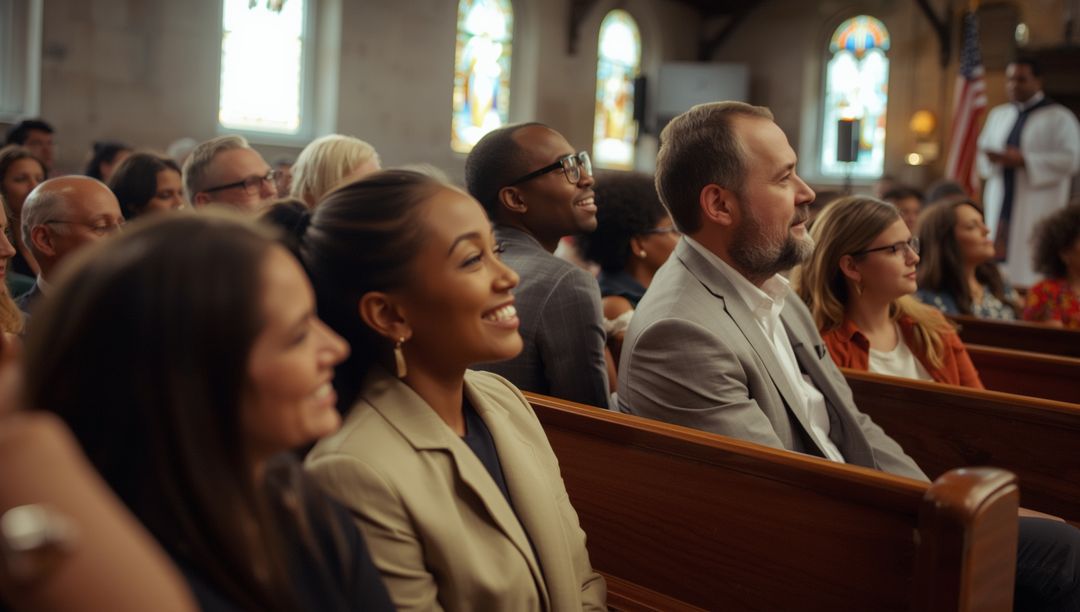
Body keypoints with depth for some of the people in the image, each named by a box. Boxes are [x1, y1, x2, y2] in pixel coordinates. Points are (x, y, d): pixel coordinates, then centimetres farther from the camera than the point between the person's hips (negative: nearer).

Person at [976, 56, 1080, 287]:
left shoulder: (1059, 117, -2)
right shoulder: (998, 115, 16)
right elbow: (982, 150, 20)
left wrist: (1024, 160, -16)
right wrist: (994, 157, -5)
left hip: (1036, 208, -5)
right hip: (1000, 205, 5)